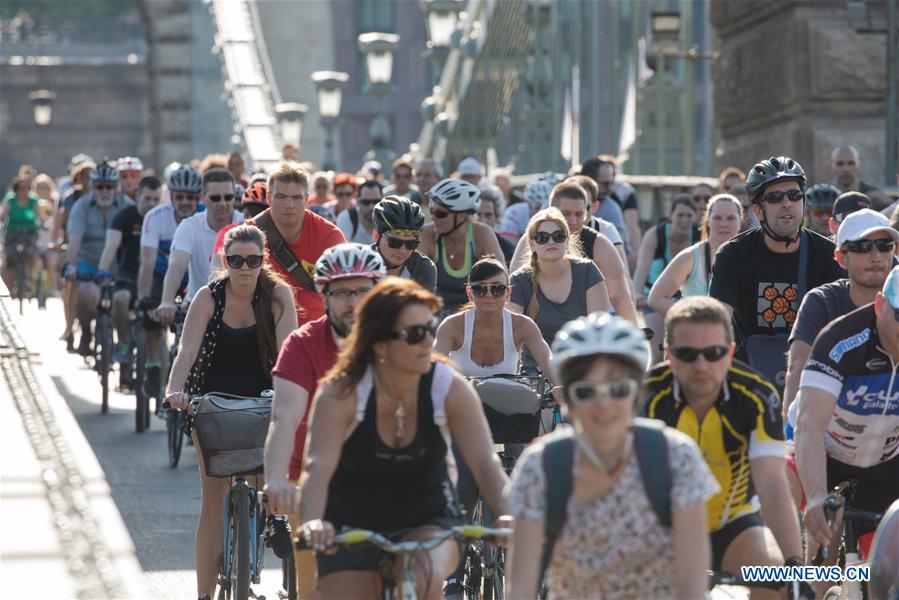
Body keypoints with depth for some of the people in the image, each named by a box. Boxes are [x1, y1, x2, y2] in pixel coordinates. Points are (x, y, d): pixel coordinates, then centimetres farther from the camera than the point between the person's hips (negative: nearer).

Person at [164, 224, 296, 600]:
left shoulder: (277, 295, -9)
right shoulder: (209, 297, -10)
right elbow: (188, 349, -19)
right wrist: (175, 390, -37)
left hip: (262, 402, 0)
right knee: (214, 500, -3)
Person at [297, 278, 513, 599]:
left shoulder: (451, 389, -16)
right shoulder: (341, 392, -21)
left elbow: (485, 463, -24)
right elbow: (318, 467, -32)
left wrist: (508, 517, -43)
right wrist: (312, 522, -53)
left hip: (427, 522, 0)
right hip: (351, 527, 0)